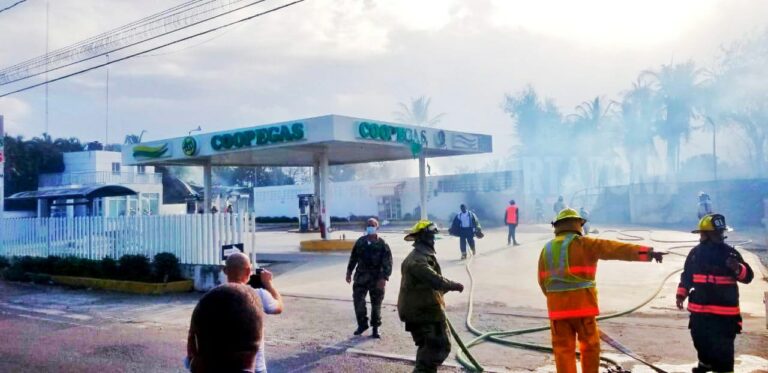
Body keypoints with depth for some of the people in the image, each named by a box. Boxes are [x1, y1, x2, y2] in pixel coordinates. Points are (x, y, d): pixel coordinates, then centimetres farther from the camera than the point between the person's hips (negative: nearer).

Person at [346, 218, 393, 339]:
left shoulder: (382, 244, -7)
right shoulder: (360, 242, 5)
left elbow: (388, 262, -11)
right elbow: (353, 258, 14)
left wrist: (384, 277, -21)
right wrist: (349, 272, 15)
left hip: (377, 278, -3)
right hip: (361, 277, 3)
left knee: (376, 304, 6)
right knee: (358, 300, -1)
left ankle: (375, 328, 18)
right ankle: (362, 324, 17)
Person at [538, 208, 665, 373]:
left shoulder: (547, 249, 8)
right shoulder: (583, 244, -5)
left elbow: (542, 280, 14)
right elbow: (614, 248, -15)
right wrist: (645, 252, -22)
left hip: (557, 307, 3)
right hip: (582, 304, -3)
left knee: (563, 349, 7)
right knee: (590, 345, 14)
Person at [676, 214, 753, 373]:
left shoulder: (730, 252, -5)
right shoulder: (695, 253, 2)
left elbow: (748, 276, -5)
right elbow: (686, 275, 14)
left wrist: (738, 268, -25)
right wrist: (681, 294, 6)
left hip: (724, 312, -4)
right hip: (699, 310, 4)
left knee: (723, 350, -7)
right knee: (701, 341, 21)